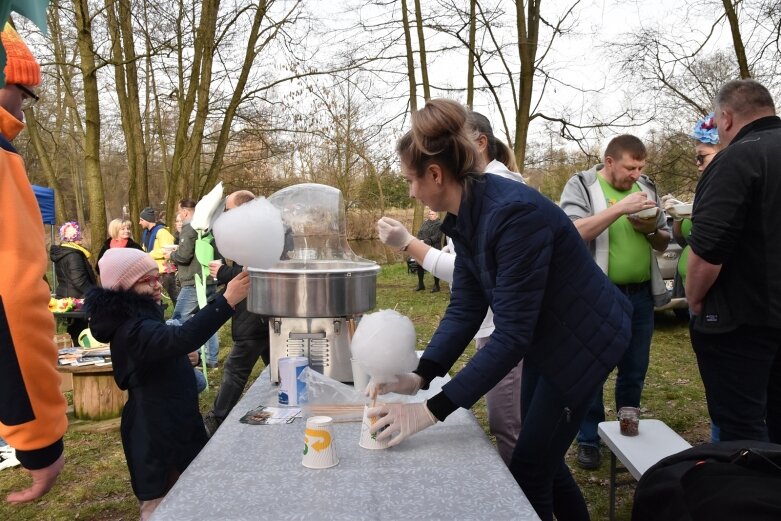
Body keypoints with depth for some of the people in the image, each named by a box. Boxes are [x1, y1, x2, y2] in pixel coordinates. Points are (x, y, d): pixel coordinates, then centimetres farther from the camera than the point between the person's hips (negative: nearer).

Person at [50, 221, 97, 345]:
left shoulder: (60, 252, 13)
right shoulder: (73, 256, -17)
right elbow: (79, 281, -22)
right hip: (78, 298, -10)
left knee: (75, 335, 14)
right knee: (81, 336, -5)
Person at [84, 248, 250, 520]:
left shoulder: (137, 320, 7)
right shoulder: (134, 329, -28)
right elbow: (182, 338, -48)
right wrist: (227, 301, -53)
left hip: (165, 424, 11)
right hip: (156, 432, -11)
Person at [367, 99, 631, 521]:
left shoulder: (513, 212, -33)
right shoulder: (464, 217, -5)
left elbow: (512, 334, -33)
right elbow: (464, 309, -6)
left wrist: (433, 409, -33)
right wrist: (420, 376, -19)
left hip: (583, 338, -8)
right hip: (546, 340, 8)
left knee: (528, 471, 0)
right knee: (542, 462, 19)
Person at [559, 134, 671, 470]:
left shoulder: (646, 187, 10)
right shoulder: (581, 186, -5)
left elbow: (664, 244, 15)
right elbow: (574, 233, -22)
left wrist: (651, 230, -7)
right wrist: (620, 208, -25)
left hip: (641, 295, 5)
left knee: (635, 371, 16)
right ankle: (588, 440, 18)